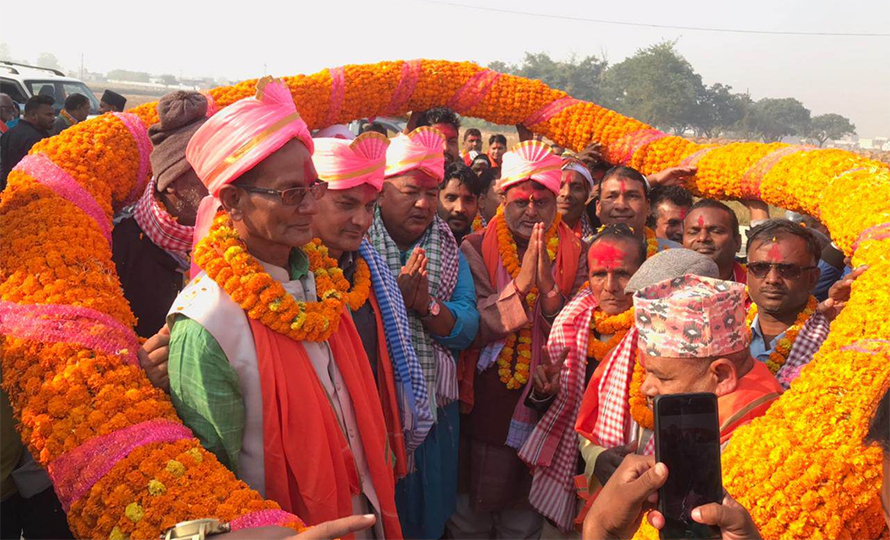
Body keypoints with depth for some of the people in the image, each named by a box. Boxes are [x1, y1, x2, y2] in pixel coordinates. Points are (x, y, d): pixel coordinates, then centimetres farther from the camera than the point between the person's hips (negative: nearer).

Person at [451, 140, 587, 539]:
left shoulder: (574, 255, -1)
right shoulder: (476, 249, -6)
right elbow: (474, 329, -14)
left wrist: (549, 288, -23)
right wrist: (523, 282, -26)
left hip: (539, 405, 1)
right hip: (479, 405, -1)